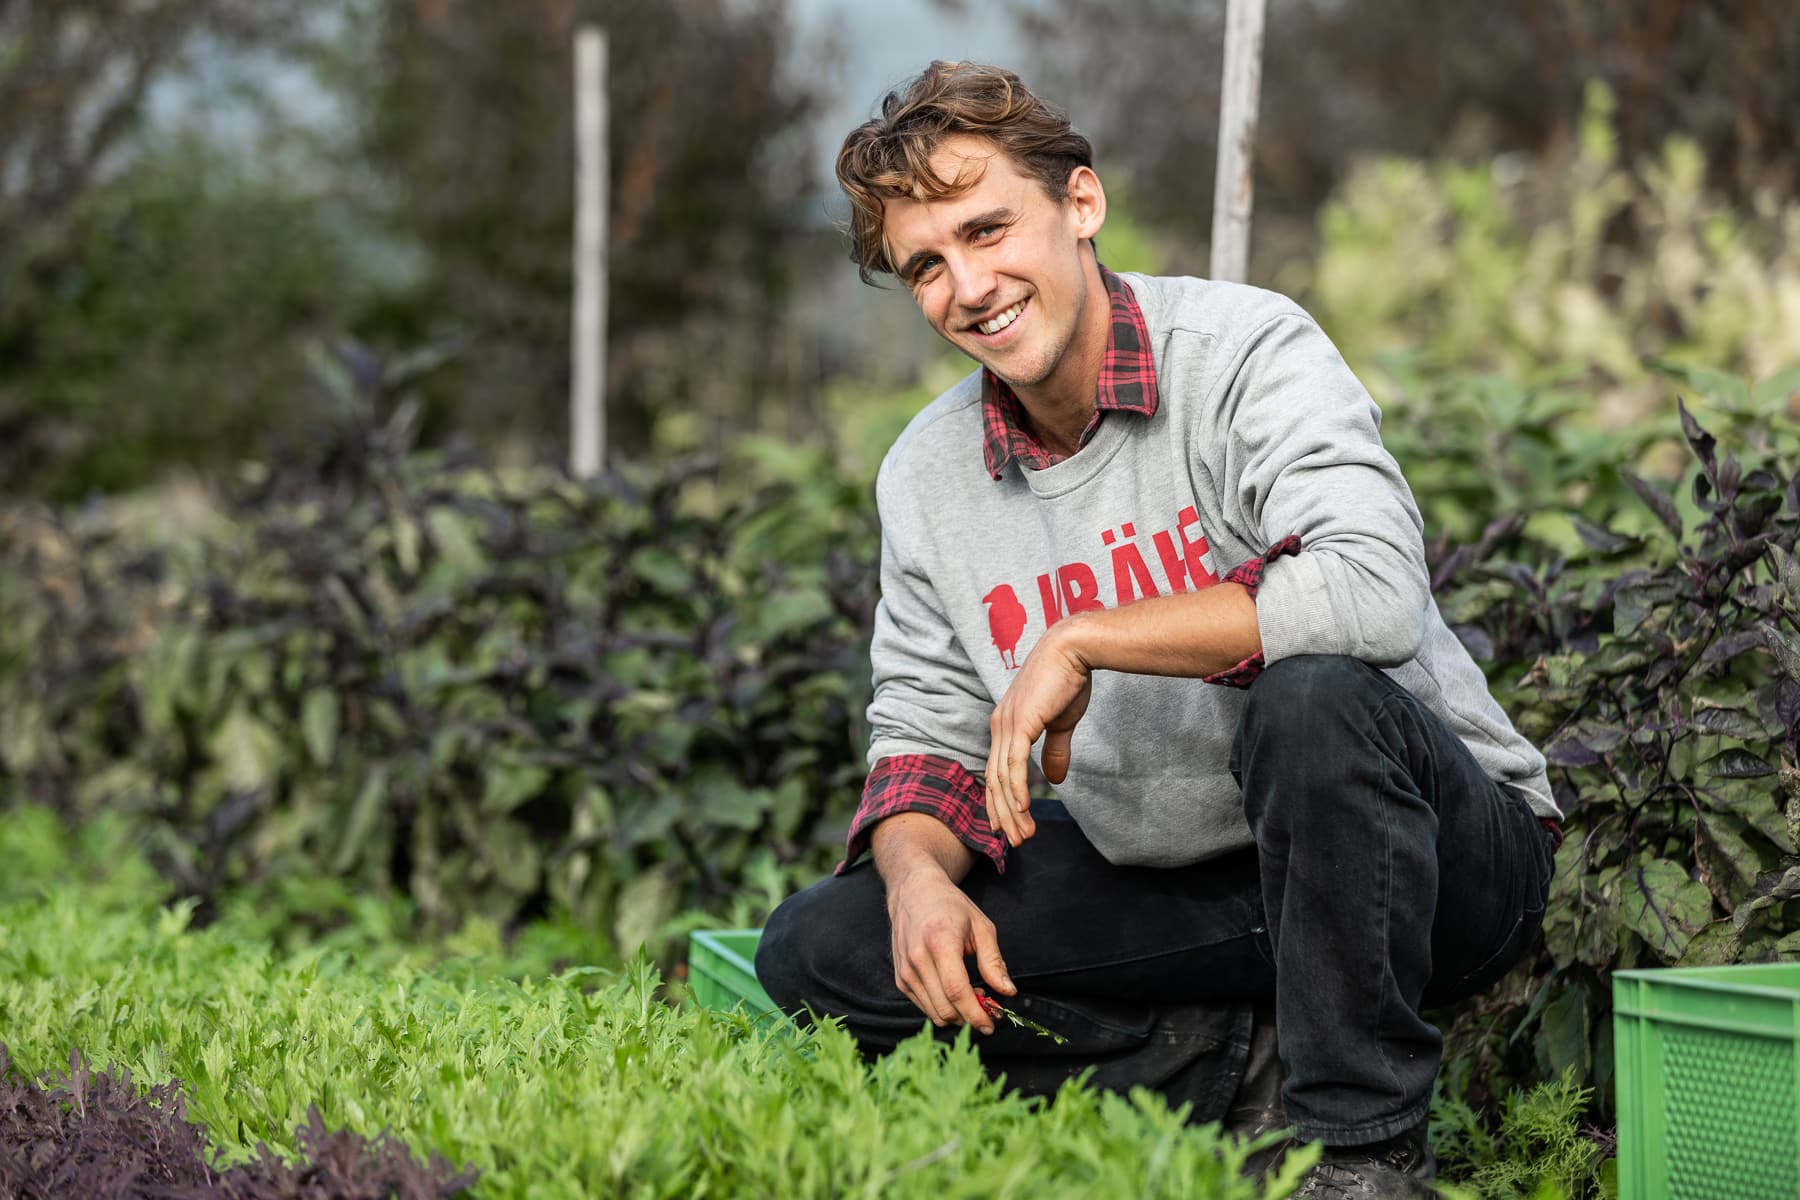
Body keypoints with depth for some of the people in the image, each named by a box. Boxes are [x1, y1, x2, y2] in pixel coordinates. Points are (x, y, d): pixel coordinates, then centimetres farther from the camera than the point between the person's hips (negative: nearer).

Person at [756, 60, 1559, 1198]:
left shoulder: (1247, 349, -16)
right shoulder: (926, 476, 3)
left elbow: (1374, 591, -33)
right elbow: (927, 736, 9)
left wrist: (1077, 642, -26)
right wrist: (917, 873, -15)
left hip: (1443, 858, -5)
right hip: (1166, 885, 6)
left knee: (1313, 695, -39)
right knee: (818, 948, -7)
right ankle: (1256, 1069, -7)